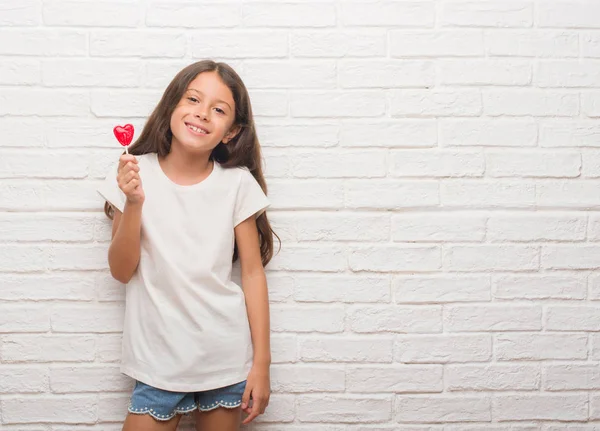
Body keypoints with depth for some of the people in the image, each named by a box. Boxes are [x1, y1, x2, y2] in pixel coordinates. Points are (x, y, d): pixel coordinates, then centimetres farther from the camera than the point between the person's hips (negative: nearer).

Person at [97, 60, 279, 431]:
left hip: (227, 356, 0)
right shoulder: (135, 174, -5)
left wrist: (262, 363, -3)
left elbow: (253, 272, -3)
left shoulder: (237, 184, -6)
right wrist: (134, 204, -19)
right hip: (159, 358, 0)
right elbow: (122, 271, -4)